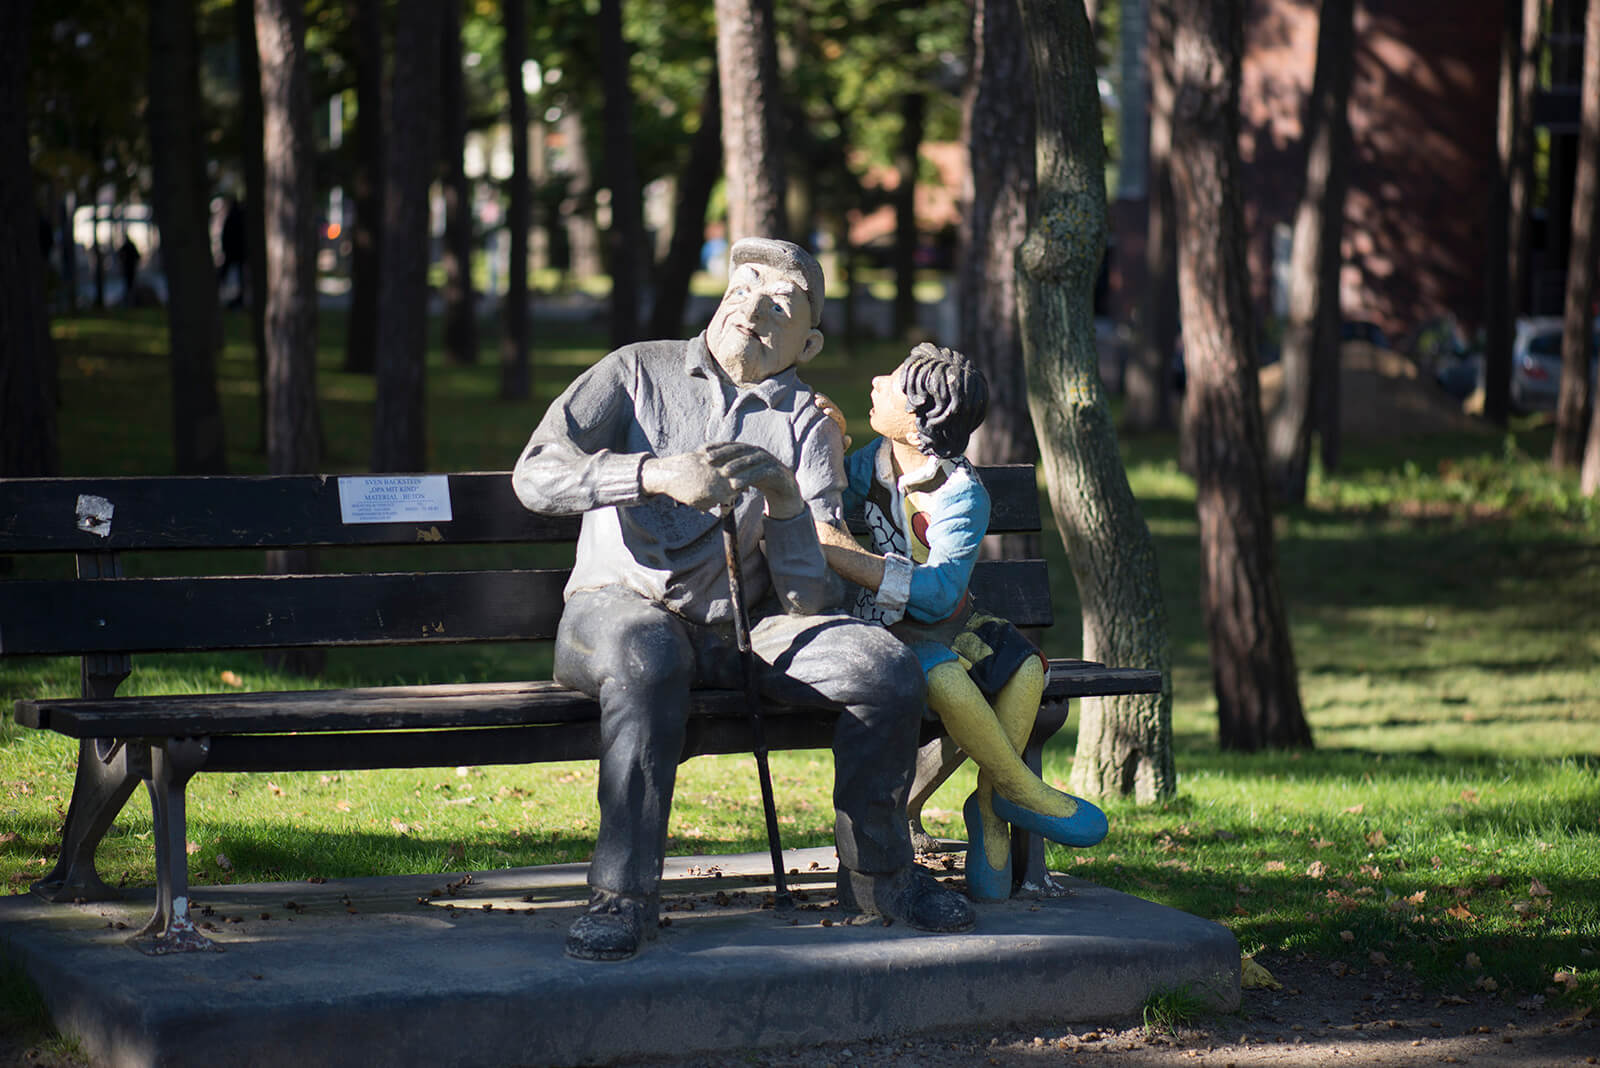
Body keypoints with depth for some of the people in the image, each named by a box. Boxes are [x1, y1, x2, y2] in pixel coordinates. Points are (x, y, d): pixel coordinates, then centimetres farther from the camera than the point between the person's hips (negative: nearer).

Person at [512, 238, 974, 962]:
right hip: (620, 604, -3)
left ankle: (875, 873, 2)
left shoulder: (809, 427, 10)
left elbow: (812, 597, -3)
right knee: (648, 656, -39)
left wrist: (784, 499, -22)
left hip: (741, 628, 3)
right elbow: (537, 473, -10)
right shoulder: (639, 372, 7)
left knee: (888, 668, -20)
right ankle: (624, 894, -29)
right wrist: (658, 474, -24)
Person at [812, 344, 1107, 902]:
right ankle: (1023, 792, -13)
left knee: (1023, 665, -30)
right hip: (873, 627, 0)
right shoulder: (873, 459, 0)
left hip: (942, 626, 0)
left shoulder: (961, 494, -15)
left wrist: (840, 551, -33)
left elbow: (938, 594, -28)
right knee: (944, 676, -34)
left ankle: (990, 812, -12)